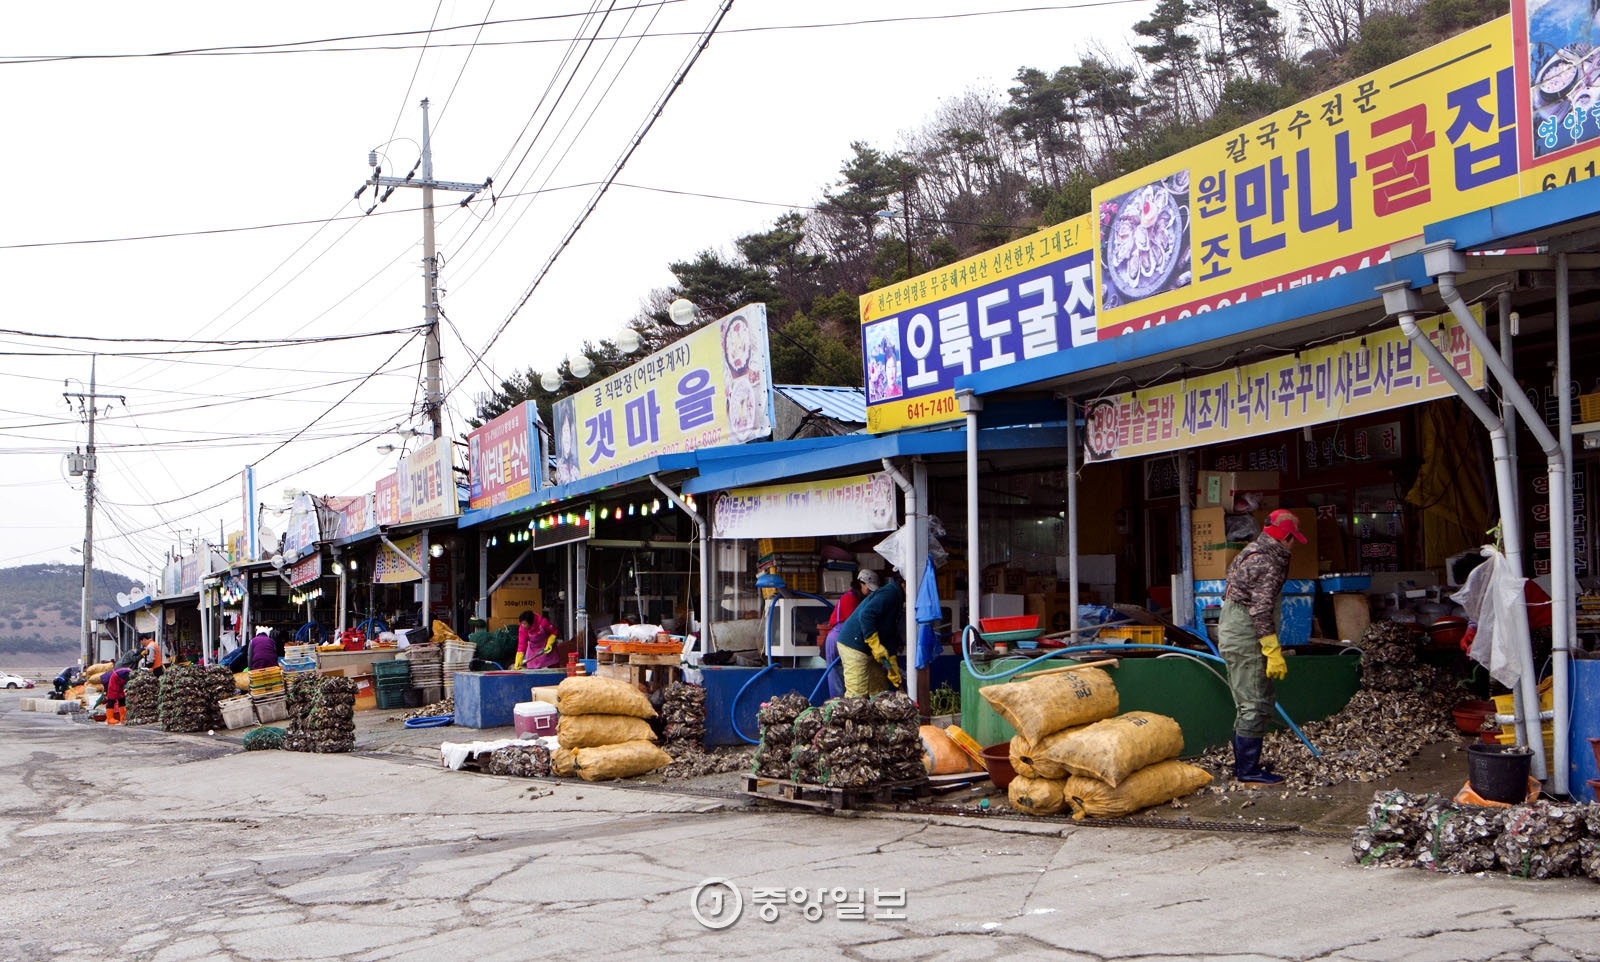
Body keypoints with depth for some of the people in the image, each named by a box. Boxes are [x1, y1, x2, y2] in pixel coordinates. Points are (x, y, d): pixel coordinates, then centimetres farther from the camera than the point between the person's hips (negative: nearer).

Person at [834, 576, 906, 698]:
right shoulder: (890, 593, -13)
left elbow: (890, 637, 19)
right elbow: (866, 615, -26)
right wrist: (876, 645, -24)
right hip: (854, 643, -11)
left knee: (880, 691, 9)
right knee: (857, 694, -13)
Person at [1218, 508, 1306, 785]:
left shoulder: (1252, 553, 17)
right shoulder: (1267, 563, -16)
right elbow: (1261, 610, -22)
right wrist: (1273, 653, -21)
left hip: (1234, 637, 11)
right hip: (1247, 641, -11)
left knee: (1249, 704, 17)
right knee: (1255, 705, -6)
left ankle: (1243, 762, 23)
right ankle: (1248, 769, -3)